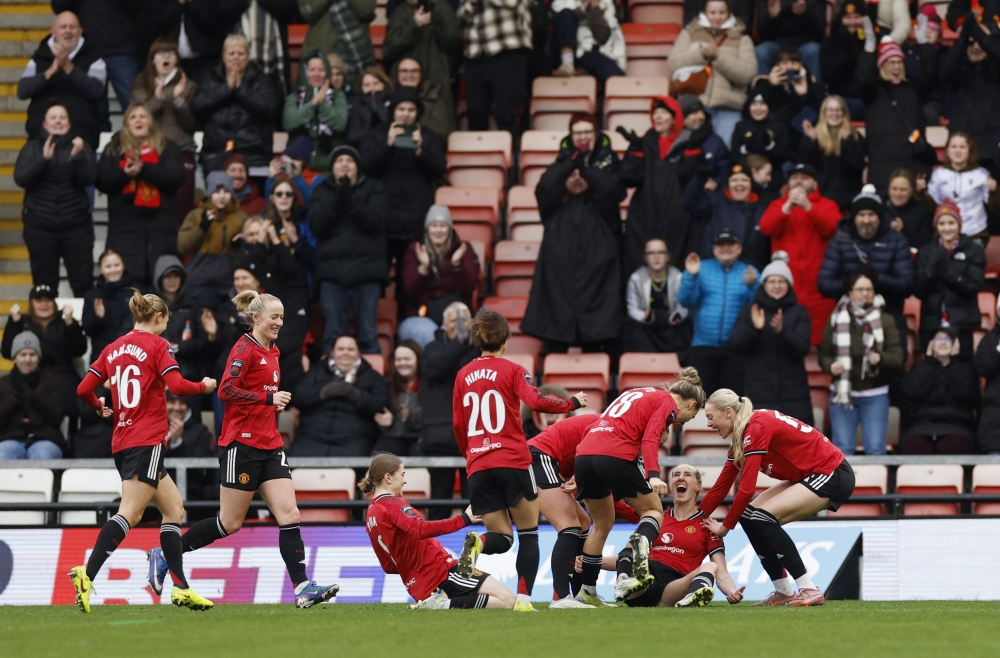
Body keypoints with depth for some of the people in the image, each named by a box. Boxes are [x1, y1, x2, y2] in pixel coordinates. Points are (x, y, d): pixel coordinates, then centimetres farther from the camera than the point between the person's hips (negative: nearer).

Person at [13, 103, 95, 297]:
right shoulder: (33, 148, 5)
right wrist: (43, 159, -22)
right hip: (40, 225, 0)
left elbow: (89, 179, -6)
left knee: (83, 282, -4)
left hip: (76, 224, 0)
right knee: (44, 283, 2)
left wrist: (77, 157, -24)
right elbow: (21, 178, -8)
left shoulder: (81, 146, 6)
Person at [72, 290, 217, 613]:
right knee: (129, 514, -15)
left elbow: (83, 389, 9)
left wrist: (100, 407, 30)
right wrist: (204, 386, 4)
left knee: (174, 507, 14)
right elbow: (177, 385, -15)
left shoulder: (113, 349, 13)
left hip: (122, 441, 8)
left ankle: (180, 587, 12)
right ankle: (88, 574, -30)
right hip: (147, 441, -8)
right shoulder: (157, 345, -4)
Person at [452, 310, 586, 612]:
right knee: (528, 533, 9)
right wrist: (572, 403, -4)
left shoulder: (463, 375, 11)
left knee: (502, 538, 10)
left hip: (478, 468, 4)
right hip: (512, 462, -4)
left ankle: (478, 543, -24)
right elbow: (535, 401, -17)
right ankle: (523, 597, -5)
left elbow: (458, 425, 14)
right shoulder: (511, 370, -1)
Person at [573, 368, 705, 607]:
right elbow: (649, 439, -11)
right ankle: (641, 543, -23)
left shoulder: (641, 394, 29)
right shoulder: (667, 403, 5)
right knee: (653, 510, 10)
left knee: (602, 524, 22)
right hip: (616, 456, -7)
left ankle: (587, 591, 21)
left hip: (584, 455, 7)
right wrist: (653, 476, -23)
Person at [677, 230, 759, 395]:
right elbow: (686, 301, -3)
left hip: (736, 349, -1)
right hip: (703, 346, 1)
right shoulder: (702, 269, 7)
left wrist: (752, 286, -25)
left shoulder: (749, 273, 5)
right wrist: (690, 276, -17)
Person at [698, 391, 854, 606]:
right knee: (749, 515, 4)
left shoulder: (757, 427, -22)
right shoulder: (741, 434, 7)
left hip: (833, 475, -10)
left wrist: (724, 527, -15)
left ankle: (810, 591, -18)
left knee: (762, 518, -20)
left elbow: (747, 489, -24)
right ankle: (784, 592, 8)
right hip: (809, 476, 10)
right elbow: (721, 487, 13)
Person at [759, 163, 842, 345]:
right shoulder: (778, 205, 15)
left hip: (816, 282, -1)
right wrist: (787, 207, -16)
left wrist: (807, 206, -20)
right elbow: (766, 228, -3)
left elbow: (832, 227, -10)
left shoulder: (827, 205, 10)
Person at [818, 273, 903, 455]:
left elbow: (897, 358, -5)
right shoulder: (837, 319, 2)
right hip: (842, 393, 1)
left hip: (875, 395, -1)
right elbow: (824, 354, 4)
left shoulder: (886, 320, 1)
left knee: (876, 448, -4)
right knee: (842, 448, 2)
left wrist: (880, 358, -27)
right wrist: (830, 365, -19)